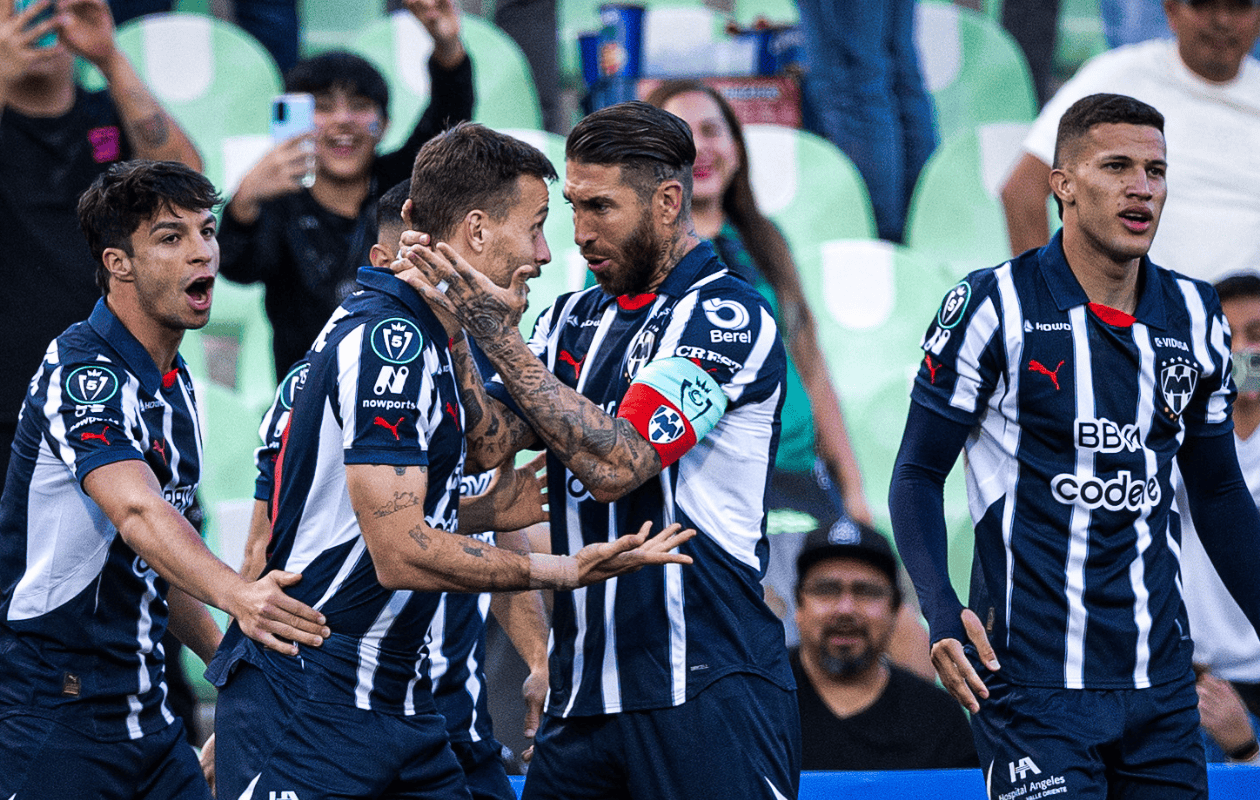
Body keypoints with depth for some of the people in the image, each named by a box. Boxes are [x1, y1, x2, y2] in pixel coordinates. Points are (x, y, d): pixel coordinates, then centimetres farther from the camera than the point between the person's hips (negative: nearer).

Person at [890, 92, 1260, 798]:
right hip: (1034, 680, -5)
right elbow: (919, 475, -1)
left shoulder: (1196, 318, 9)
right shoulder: (993, 309, -6)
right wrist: (941, 610, -17)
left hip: (1161, 681, 5)